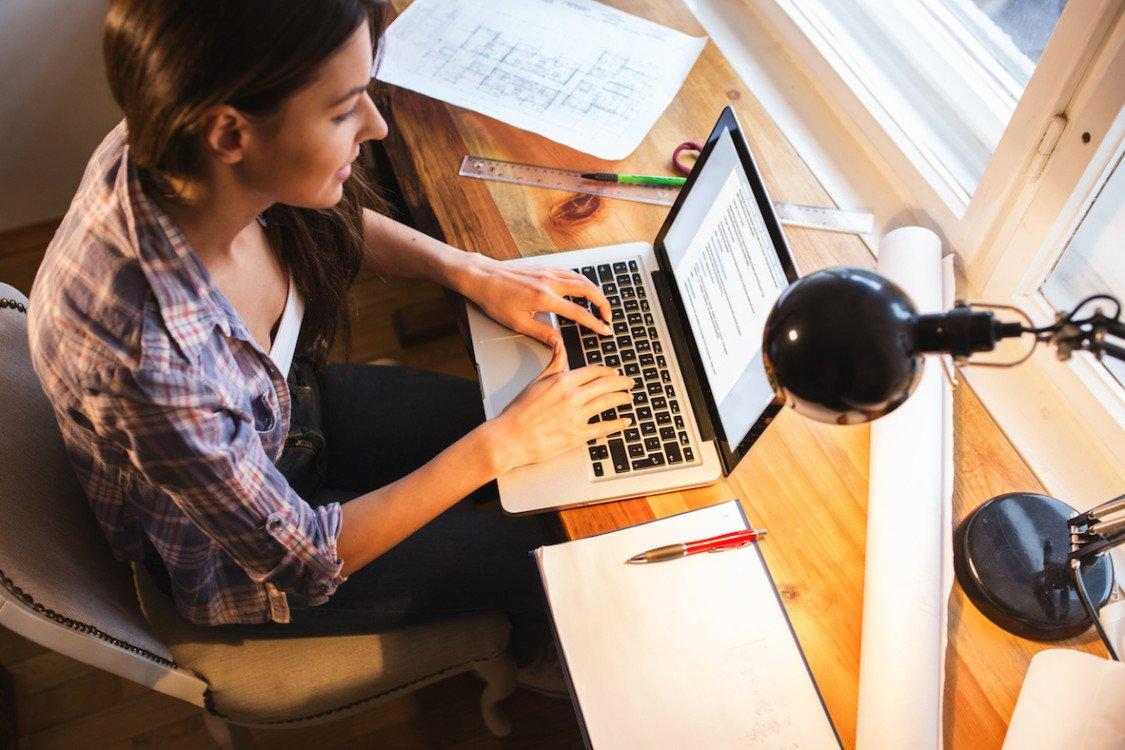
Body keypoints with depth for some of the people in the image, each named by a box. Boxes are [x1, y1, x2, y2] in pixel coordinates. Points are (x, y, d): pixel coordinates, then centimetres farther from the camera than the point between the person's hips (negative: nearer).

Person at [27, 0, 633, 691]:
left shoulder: (174, 154, -24)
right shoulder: (149, 354, -44)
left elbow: (334, 222, 1)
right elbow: (305, 559, -27)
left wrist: (467, 270, -12)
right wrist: (502, 445, -25)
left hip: (295, 401, 6)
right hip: (237, 560, -5)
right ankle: (533, 669, 42)